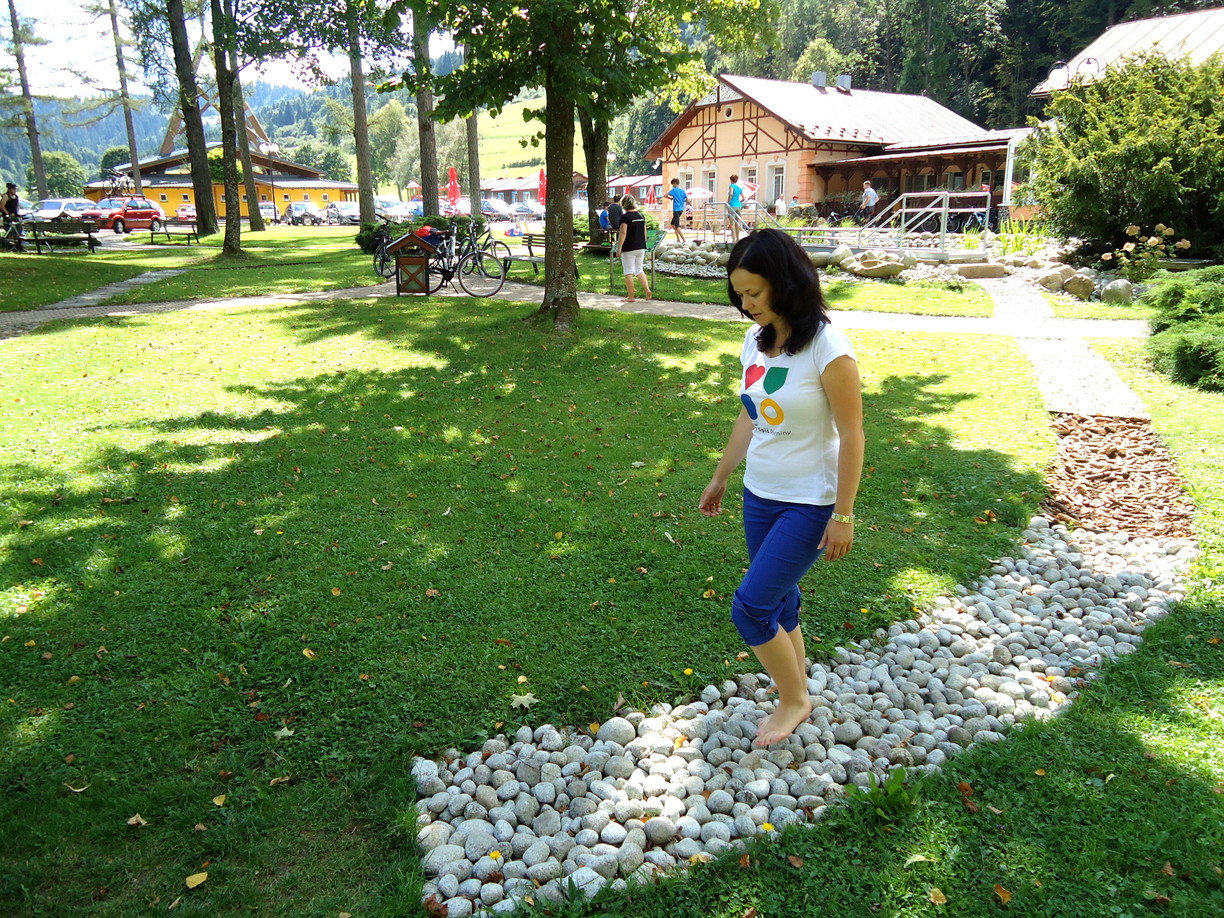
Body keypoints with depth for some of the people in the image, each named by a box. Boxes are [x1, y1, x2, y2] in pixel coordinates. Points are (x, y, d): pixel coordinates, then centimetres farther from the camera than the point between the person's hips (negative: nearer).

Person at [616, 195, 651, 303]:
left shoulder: (625, 217, -13)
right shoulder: (641, 216, 7)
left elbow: (623, 233, -19)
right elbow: (644, 232, 13)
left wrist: (619, 247, -16)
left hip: (629, 248, -6)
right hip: (641, 247, 6)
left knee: (629, 272, 1)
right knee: (639, 270, 16)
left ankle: (631, 296, 3)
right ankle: (647, 290, 0)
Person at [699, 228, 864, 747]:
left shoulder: (827, 349, -20)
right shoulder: (756, 340, 2)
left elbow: (851, 436, -16)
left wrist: (843, 516, -14)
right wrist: (720, 478, 19)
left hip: (809, 504, -7)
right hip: (760, 495, 7)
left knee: (750, 607, -7)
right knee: (777, 603, 16)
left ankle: (794, 700, 18)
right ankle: (796, 688, 37)